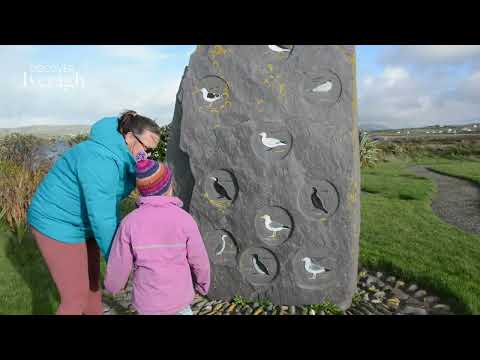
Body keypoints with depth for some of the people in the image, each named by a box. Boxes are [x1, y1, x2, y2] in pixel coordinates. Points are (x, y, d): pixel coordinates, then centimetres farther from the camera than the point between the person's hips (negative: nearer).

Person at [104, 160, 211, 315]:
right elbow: (199, 260, -8)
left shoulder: (130, 222, -16)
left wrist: (113, 285, 14)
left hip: (148, 300, 1)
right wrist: (203, 284, 11)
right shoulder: (185, 219, -18)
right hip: (179, 296, -1)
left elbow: (119, 264, -7)